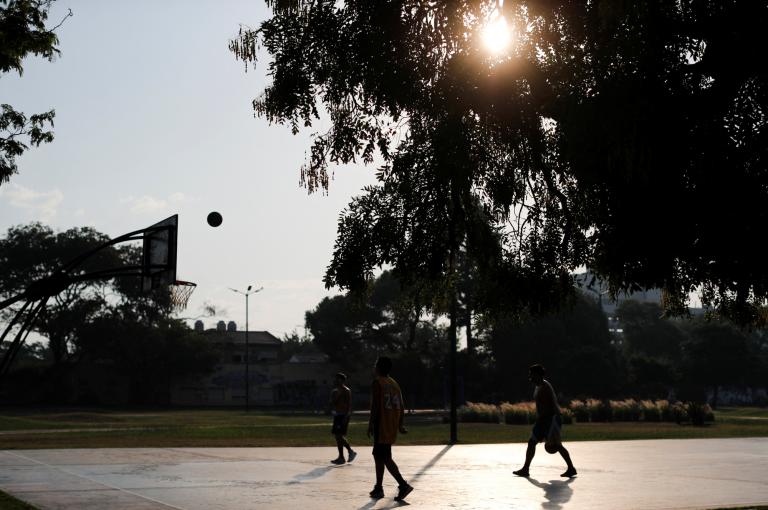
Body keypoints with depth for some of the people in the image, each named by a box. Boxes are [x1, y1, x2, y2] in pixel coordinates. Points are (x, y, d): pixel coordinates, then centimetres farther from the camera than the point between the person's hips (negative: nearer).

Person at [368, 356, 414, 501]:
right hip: (392, 428, 9)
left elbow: (375, 405, -17)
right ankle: (378, 488, 23)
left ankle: (403, 485, -20)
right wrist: (400, 425, 18)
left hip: (381, 427, -9)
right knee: (378, 455, 19)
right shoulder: (395, 384, 15)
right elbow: (401, 406, 14)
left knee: (385, 458, -9)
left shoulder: (377, 383, -9)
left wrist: (370, 424, -13)